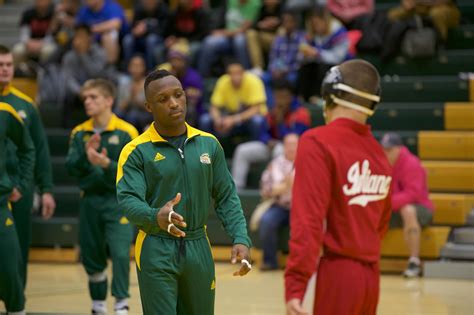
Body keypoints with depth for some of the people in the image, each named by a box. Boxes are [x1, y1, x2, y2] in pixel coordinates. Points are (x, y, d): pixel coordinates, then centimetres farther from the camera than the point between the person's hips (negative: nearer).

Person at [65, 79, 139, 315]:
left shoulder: (126, 132, -6)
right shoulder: (79, 133, 5)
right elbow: (71, 168, -2)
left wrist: (107, 164, -24)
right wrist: (85, 156, -20)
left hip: (118, 201, -4)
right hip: (89, 200, 4)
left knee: (120, 253, -18)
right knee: (91, 257, 10)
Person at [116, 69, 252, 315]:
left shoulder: (209, 144, 6)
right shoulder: (137, 151, -6)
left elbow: (227, 197, 9)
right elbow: (128, 200, -18)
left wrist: (241, 239, -5)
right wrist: (156, 217, -39)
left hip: (198, 248, 4)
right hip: (157, 251, -4)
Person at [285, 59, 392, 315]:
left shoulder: (318, 142, -11)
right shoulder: (377, 152, 8)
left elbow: (308, 219, -18)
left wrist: (295, 285, -21)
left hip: (338, 274, -7)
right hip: (370, 275, 7)